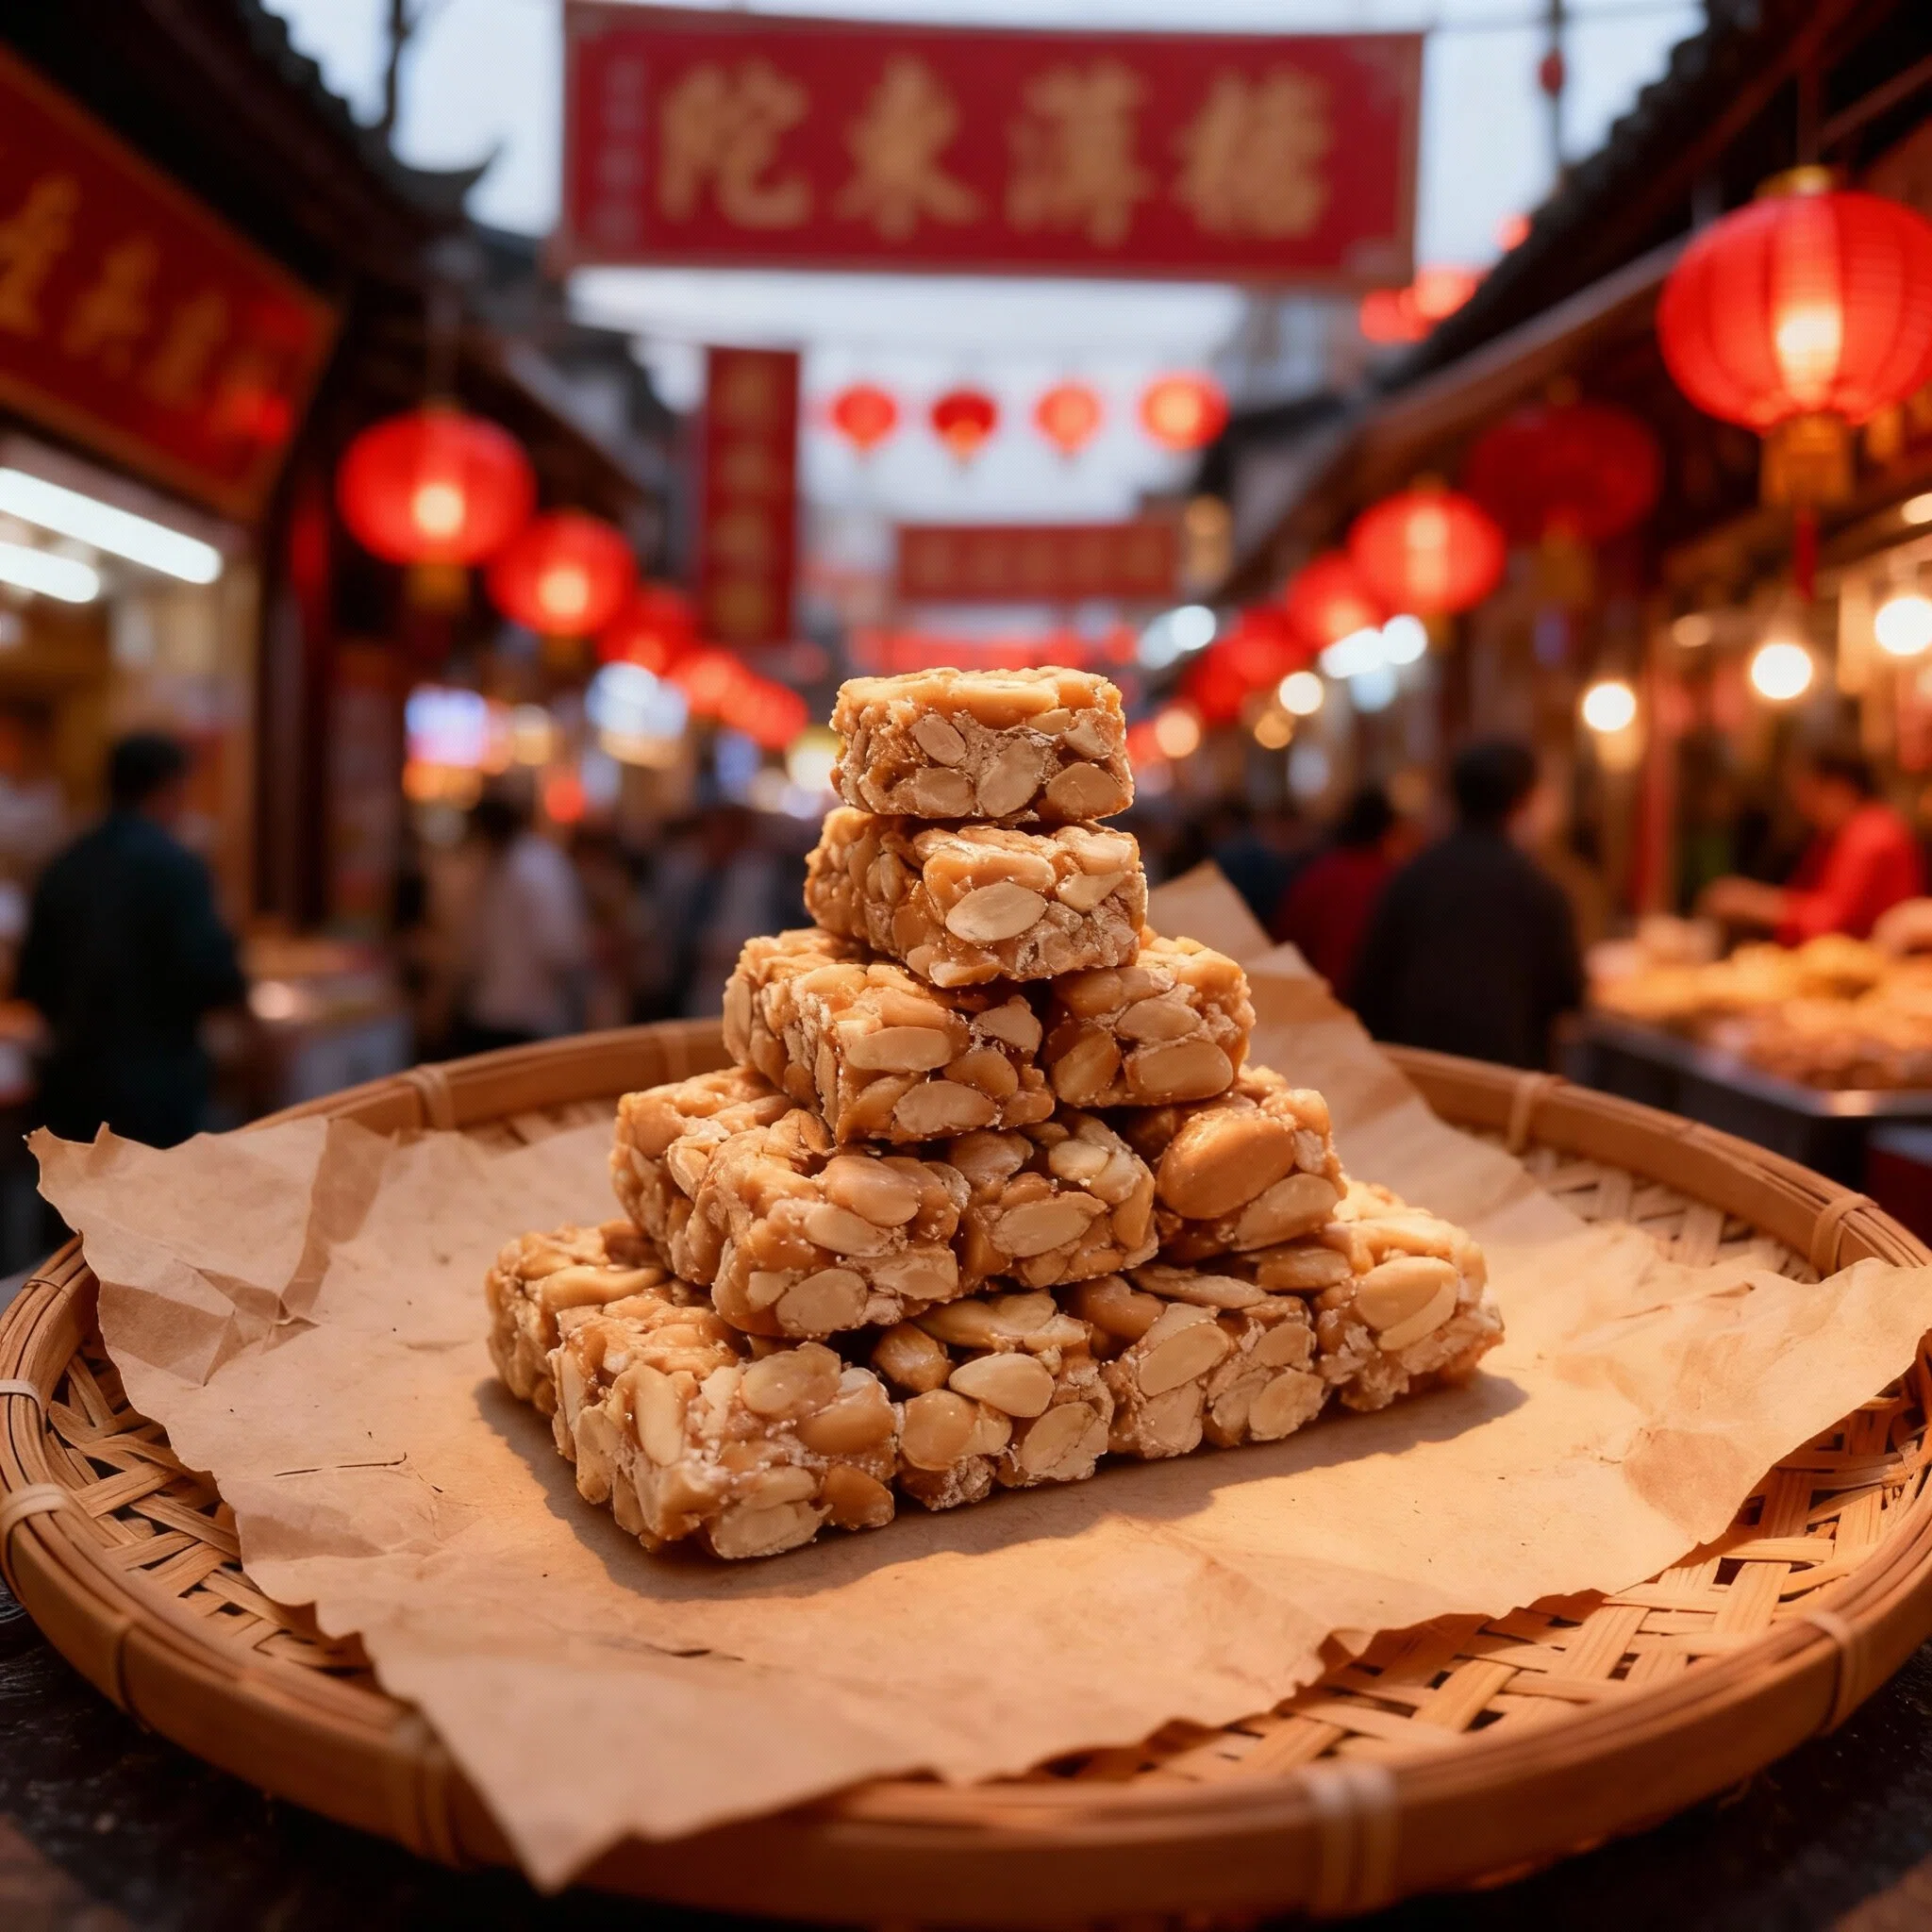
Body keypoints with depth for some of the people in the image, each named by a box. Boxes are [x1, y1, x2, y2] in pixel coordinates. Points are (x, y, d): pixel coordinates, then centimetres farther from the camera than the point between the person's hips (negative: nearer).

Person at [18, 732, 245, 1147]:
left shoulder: (62, 869, 7)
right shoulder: (174, 865, -13)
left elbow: (32, 981, 12)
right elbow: (210, 973, -19)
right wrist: (237, 989, 3)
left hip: (72, 1083, 7)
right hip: (154, 1086, -6)